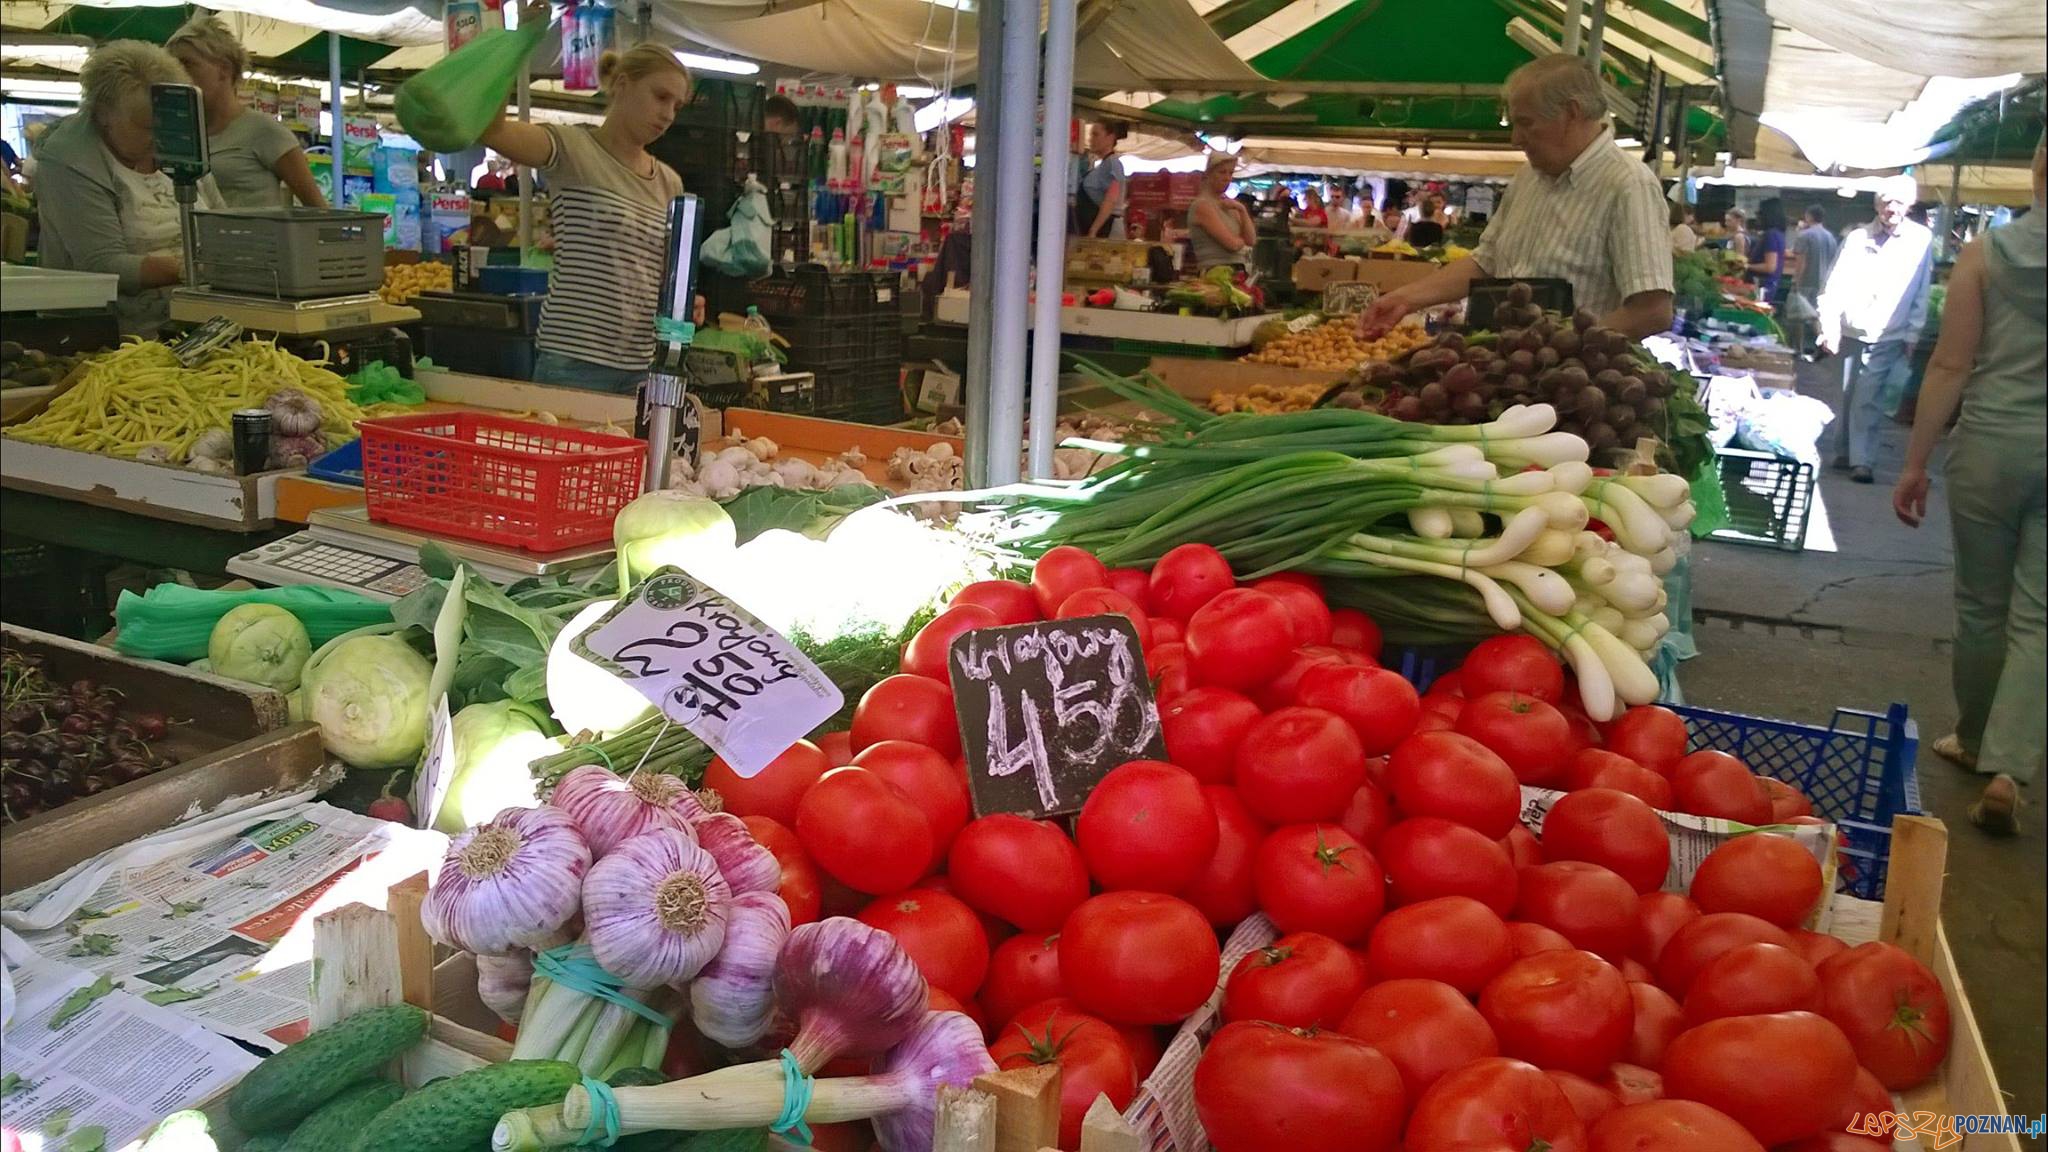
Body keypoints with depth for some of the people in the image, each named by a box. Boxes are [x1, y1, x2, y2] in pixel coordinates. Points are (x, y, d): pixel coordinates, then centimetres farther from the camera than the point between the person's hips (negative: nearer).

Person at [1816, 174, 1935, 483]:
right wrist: (1830, 326, -8)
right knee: (1850, 397, 11)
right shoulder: (1858, 238, 0)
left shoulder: (1921, 240, -1)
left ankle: (1859, 459, -4)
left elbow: (1921, 294, 3)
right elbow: (1836, 284, -1)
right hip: (1853, 331, 2)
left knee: (1867, 401, -8)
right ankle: (1846, 453, 23)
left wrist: (1913, 335, 3)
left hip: (1891, 338, -2)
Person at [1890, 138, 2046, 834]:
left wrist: (1915, 462, 1)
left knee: (1982, 605, 14)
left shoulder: (1987, 253, -5)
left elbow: (1950, 366, -6)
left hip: (1992, 444, 0)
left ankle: (1976, 743, 31)